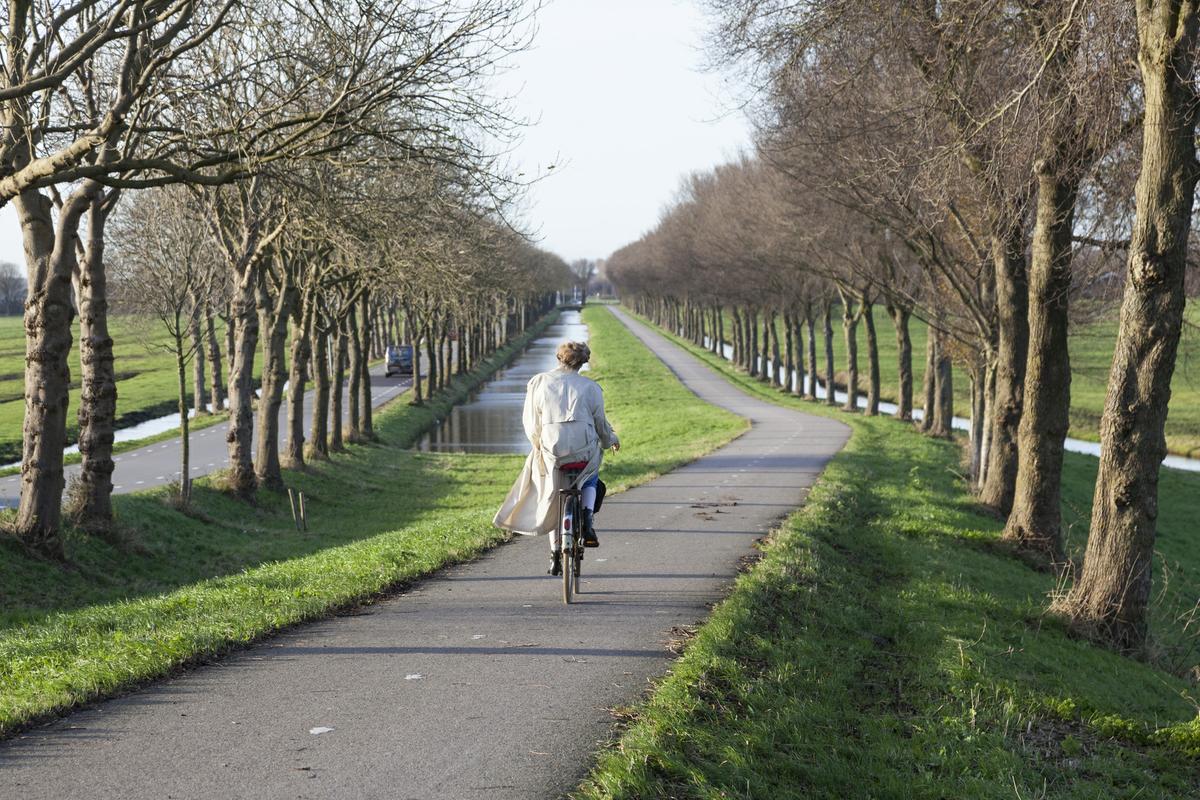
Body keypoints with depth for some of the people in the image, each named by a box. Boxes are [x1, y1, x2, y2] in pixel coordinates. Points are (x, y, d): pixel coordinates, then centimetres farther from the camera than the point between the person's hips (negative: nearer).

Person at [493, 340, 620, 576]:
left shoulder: (538, 382, 4)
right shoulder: (590, 387, 2)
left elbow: (531, 423, 6)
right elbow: (600, 423, 8)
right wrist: (611, 440, 29)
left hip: (551, 451, 1)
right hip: (585, 449, 0)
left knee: (552, 501, 20)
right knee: (590, 479, 32)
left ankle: (556, 554, 17)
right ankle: (588, 519, 8)